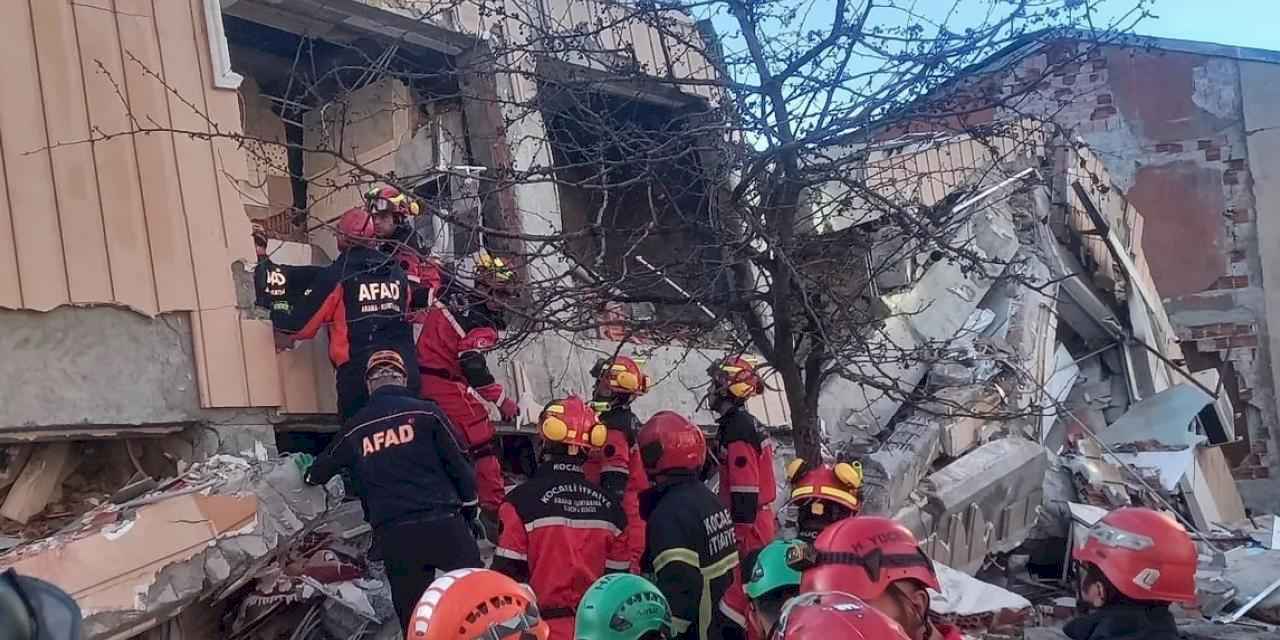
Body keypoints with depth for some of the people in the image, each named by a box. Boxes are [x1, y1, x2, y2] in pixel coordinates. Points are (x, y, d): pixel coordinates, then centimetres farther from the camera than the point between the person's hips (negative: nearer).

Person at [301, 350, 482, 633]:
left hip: (392, 534, 3)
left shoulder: (354, 429, 12)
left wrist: (309, 473, 52)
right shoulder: (425, 411, 2)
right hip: (442, 523, -3)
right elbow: (459, 466, 1)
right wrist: (470, 511, 14)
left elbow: (318, 473, 28)